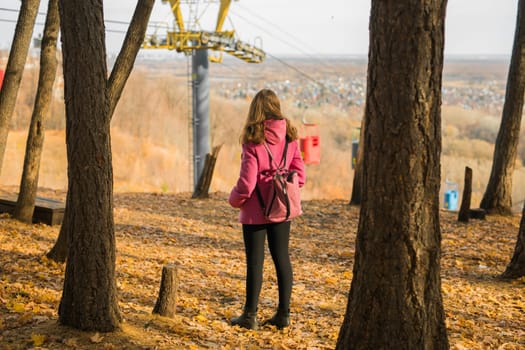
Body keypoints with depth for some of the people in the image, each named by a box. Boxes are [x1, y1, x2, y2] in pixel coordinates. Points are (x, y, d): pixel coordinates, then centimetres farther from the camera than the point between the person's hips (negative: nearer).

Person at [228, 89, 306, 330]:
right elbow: (299, 174, 1)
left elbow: (247, 181, -15)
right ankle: (283, 314, 15)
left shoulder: (253, 139, -14)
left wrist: (235, 199, 3)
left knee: (255, 260, 2)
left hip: (257, 209, -4)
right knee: (282, 257, 11)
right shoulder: (289, 137, -1)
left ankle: (250, 315, 8)